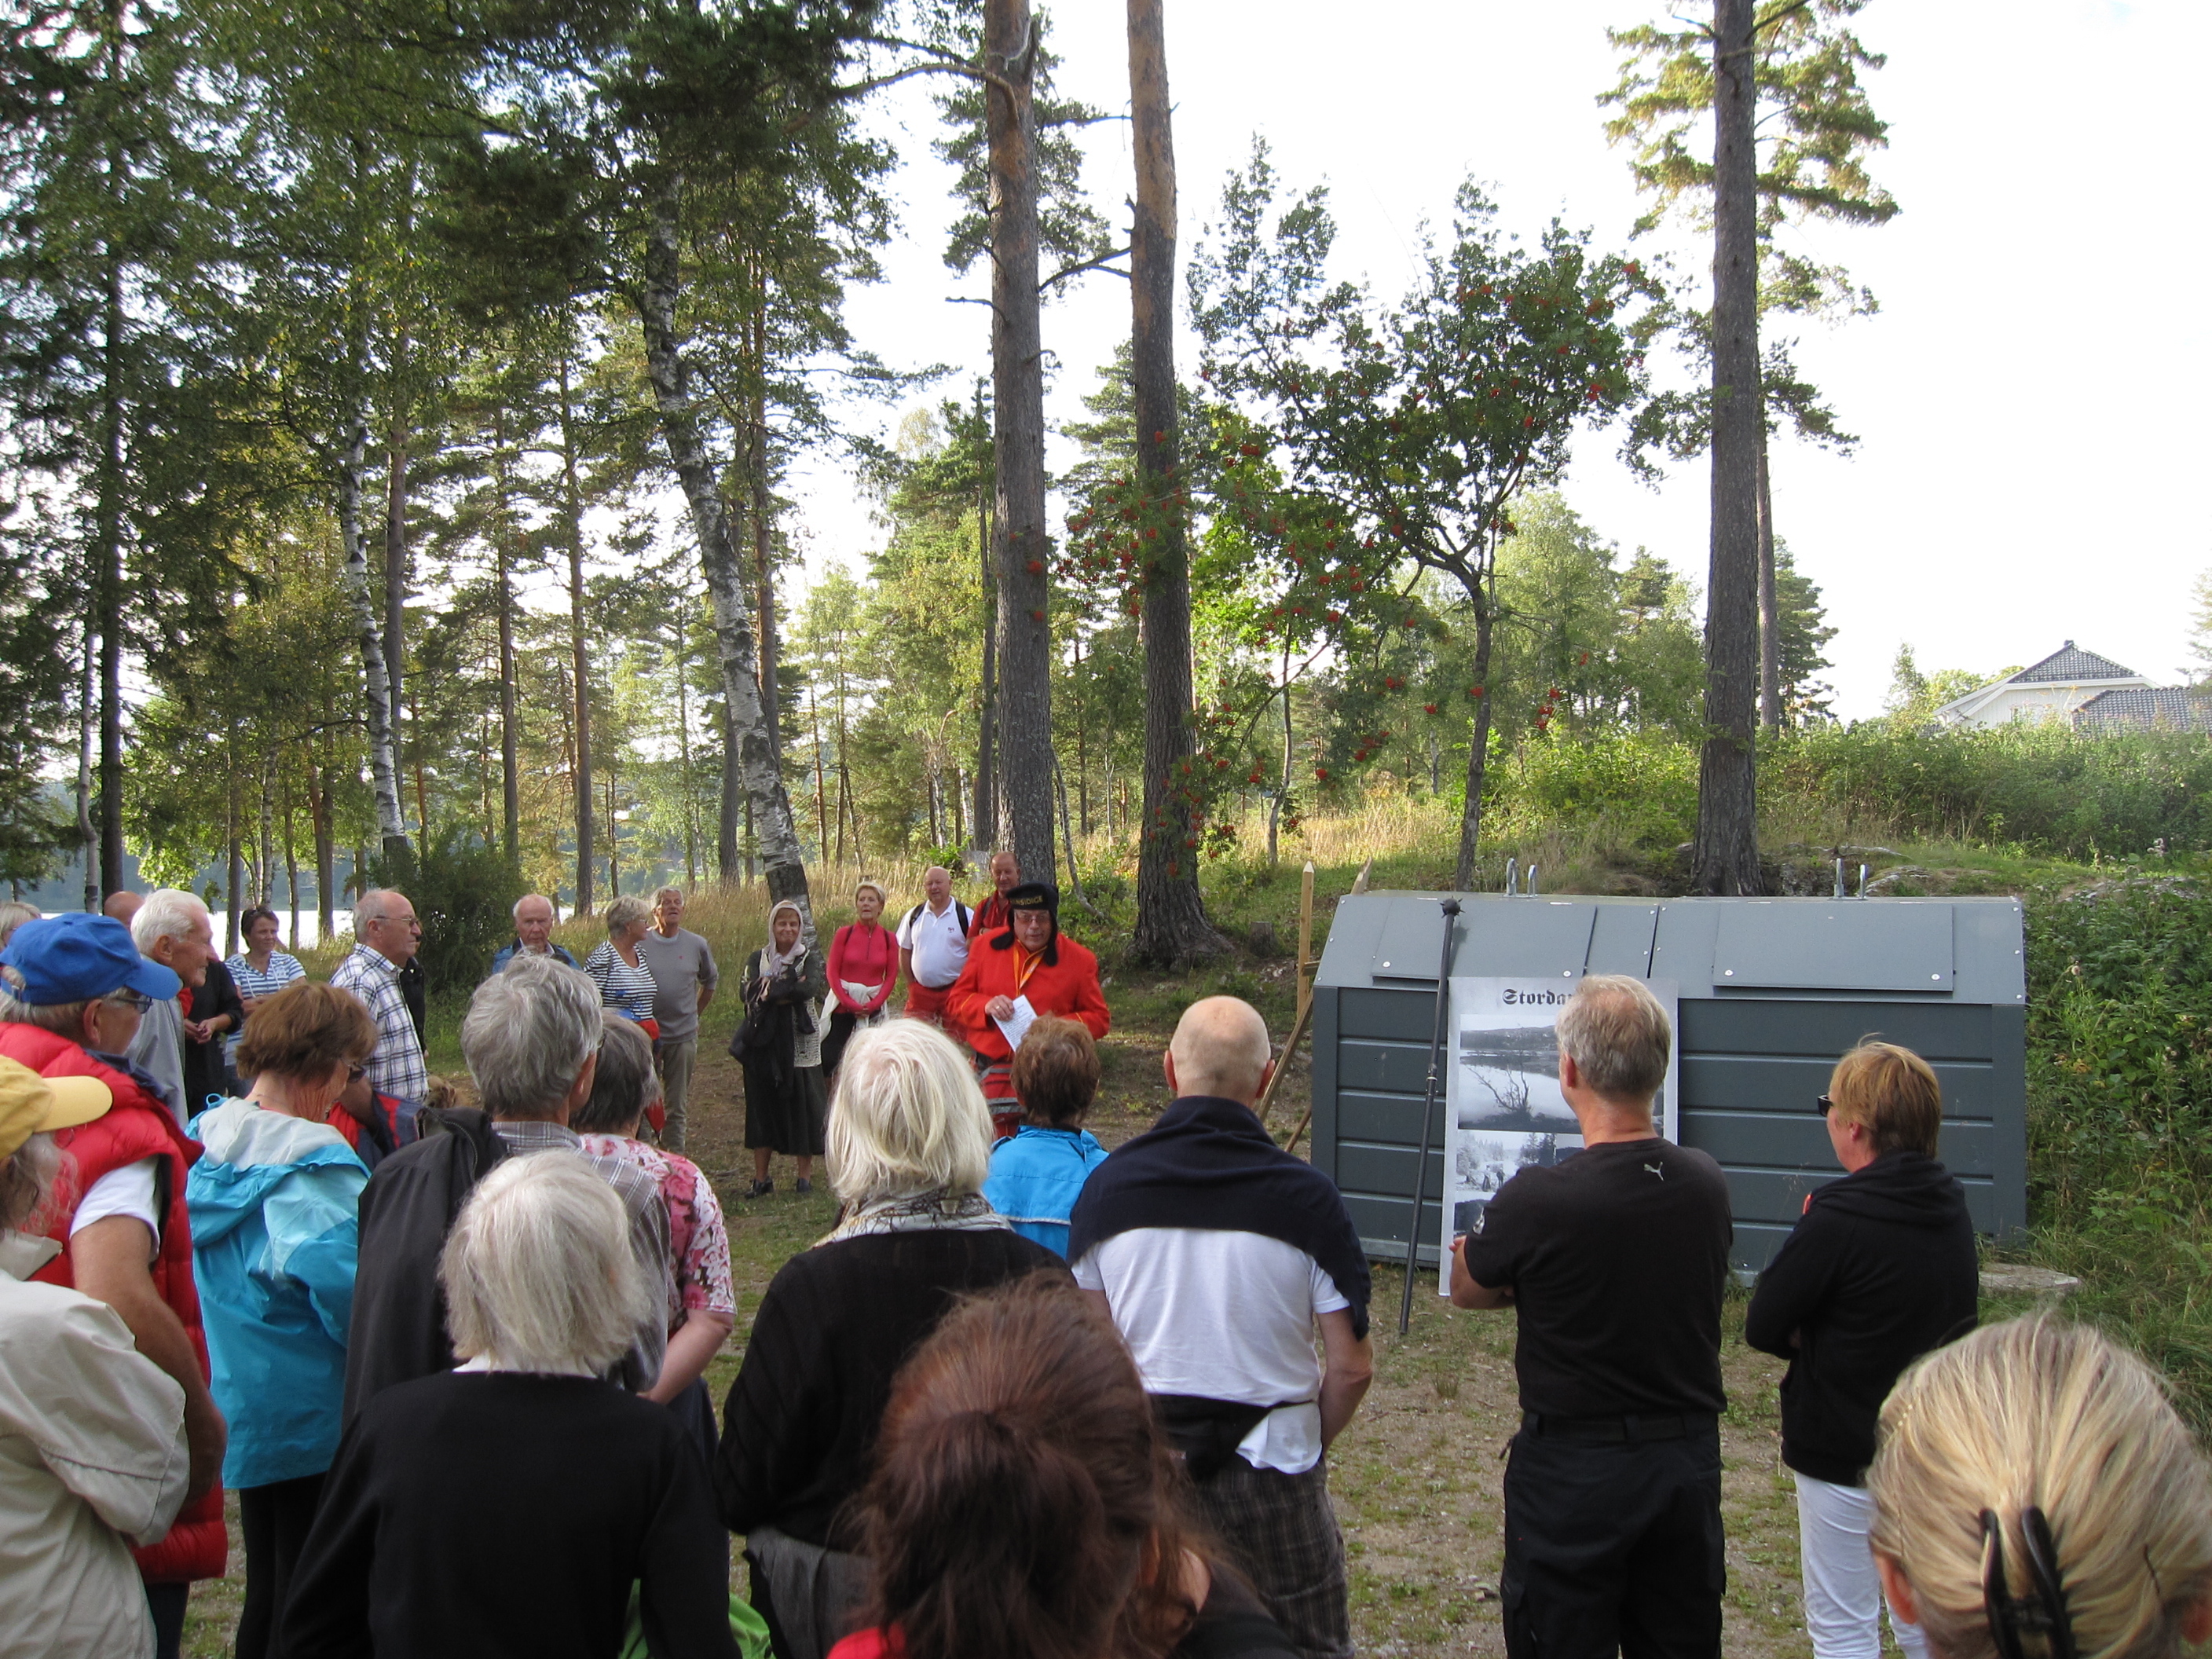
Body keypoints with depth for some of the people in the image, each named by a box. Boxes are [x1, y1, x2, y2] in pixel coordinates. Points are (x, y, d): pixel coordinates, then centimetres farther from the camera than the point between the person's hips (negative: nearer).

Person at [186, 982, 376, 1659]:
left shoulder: (206, 1140, 2)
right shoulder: (310, 1163, -23)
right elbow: (345, 1284, -31)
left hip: (240, 1405, 8)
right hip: (312, 1415, -8)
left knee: (267, 1586, 23)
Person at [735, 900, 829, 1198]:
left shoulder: (809, 957, 4)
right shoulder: (758, 958, 10)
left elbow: (811, 987, -16)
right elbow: (745, 991, -7)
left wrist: (770, 990, -13)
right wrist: (789, 991, -15)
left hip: (800, 1042, -2)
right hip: (764, 1042, 2)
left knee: (803, 1104, -1)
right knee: (762, 1104, 3)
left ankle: (805, 1174, 11)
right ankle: (761, 1178, 10)